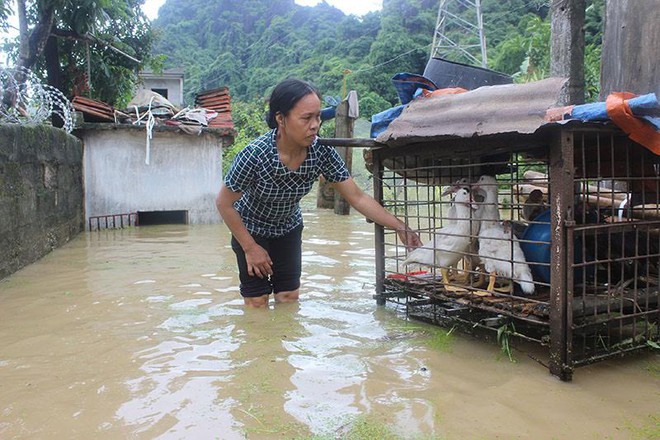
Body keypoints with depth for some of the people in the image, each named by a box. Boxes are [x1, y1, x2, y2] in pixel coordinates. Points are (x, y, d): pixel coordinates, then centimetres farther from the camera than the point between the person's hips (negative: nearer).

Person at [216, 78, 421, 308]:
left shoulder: (321, 152, -25)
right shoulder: (255, 155, -34)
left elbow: (357, 197, -18)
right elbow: (224, 203, -20)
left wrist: (399, 227, -24)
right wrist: (250, 248, -15)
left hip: (288, 228, 4)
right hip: (251, 230, -3)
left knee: (289, 300, 7)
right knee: (257, 304, -1)